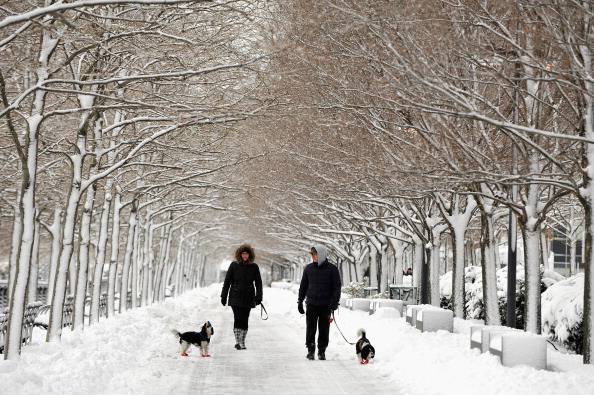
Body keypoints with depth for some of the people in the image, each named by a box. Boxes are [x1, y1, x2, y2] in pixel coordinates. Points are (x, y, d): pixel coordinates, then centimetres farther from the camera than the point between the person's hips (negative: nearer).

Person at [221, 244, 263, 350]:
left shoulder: (254, 267, 6)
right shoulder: (234, 265, 3)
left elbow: (258, 283, 7)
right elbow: (227, 281, 7)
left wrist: (259, 296, -3)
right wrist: (224, 296, 5)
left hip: (248, 298, 1)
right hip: (235, 297, -1)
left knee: (245, 320, 3)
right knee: (237, 318, -12)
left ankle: (242, 342, 13)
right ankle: (237, 341, -11)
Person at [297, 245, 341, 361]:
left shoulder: (332, 269, 0)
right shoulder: (308, 268, 8)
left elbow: (337, 287, 0)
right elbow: (303, 286, 16)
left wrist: (334, 302, -9)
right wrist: (300, 301, 12)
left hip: (325, 305, -2)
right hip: (311, 304, 2)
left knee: (324, 329, 3)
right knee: (310, 329, -1)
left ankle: (322, 351, 13)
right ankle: (310, 350, 9)